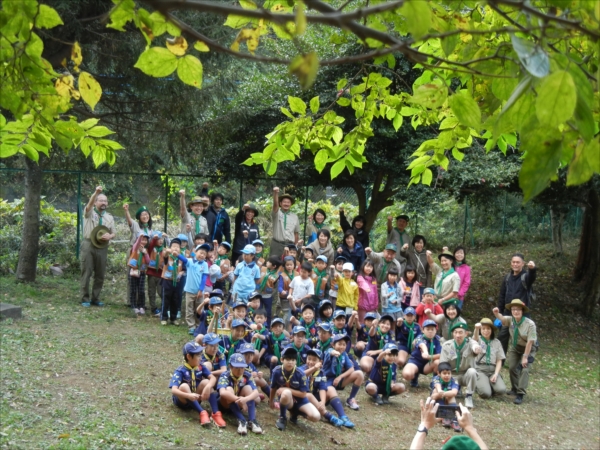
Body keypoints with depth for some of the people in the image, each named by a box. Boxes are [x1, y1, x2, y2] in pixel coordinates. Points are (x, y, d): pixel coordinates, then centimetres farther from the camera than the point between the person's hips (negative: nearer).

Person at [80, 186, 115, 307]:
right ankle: (85, 299, 2)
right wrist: (96, 192, -36)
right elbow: (90, 204, -19)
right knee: (86, 273, -3)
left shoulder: (109, 217, 15)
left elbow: (114, 233, 13)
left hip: (102, 247, 4)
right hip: (88, 245, -4)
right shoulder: (90, 213, 3)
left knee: (100, 274, 5)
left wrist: (109, 236, -11)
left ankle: (95, 298, 15)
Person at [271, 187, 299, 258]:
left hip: (290, 245, 2)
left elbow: (296, 233, 16)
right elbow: (275, 204, -19)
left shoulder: (295, 217, 11)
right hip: (277, 244, -2)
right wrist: (275, 193, -38)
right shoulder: (277, 213, 2)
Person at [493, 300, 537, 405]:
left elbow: (530, 342, -26)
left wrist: (525, 357, -26)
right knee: (512, 367, 5)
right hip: (514, 347, 5)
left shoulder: (530, 324, -27)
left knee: (524, 369, -15)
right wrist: (497, 314, -59)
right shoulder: (511, 320, -15)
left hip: (528, 349, -5)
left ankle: (520, 394, -13)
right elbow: (502, 318, -34)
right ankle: (514, 389, 26)